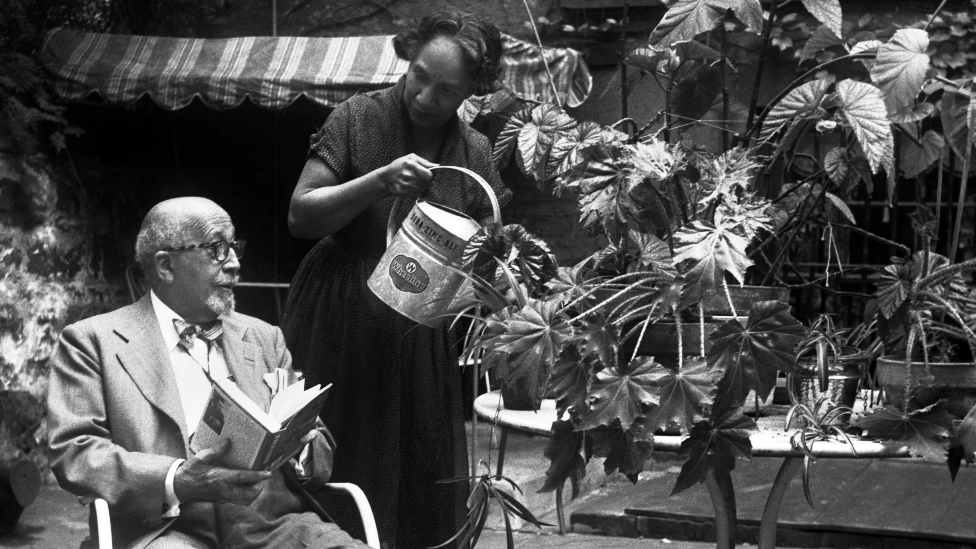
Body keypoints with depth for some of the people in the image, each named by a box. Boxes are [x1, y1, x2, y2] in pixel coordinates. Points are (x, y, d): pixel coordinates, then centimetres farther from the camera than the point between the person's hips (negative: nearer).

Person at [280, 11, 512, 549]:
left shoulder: (475, 152, 3)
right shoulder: (358, 118, -7)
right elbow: (300, 215, -11)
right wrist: (380, 181, -23)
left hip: (419, 337, 3)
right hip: (338, 322, -3)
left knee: (420, 489, 6)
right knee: (336, 482, -1)